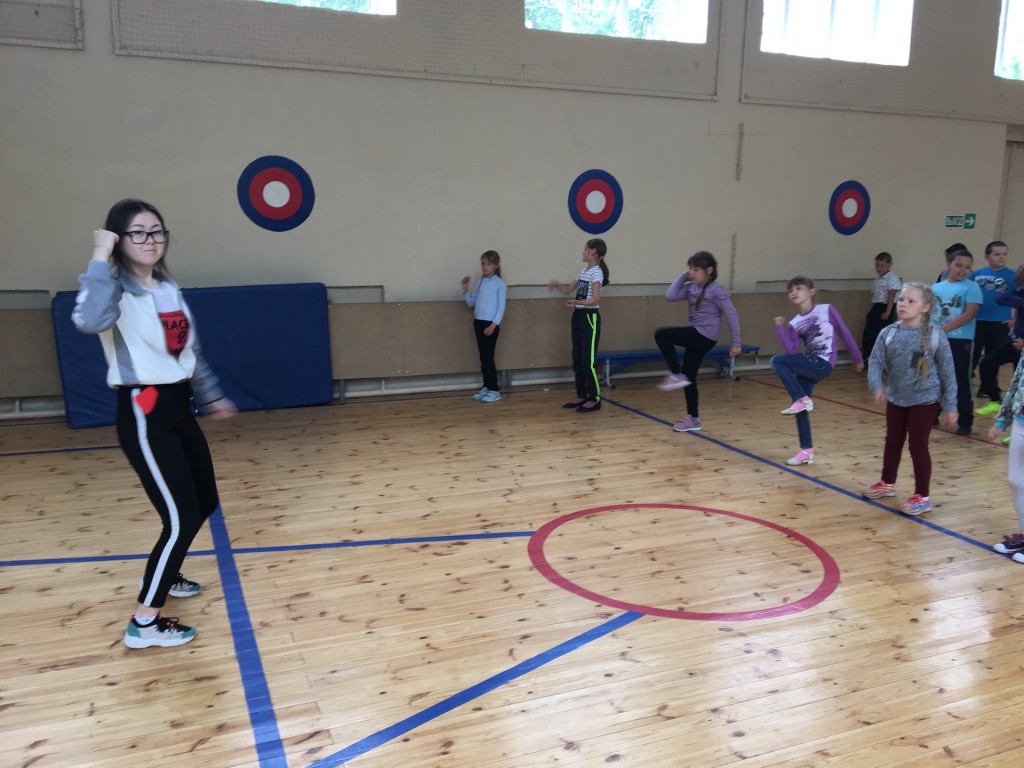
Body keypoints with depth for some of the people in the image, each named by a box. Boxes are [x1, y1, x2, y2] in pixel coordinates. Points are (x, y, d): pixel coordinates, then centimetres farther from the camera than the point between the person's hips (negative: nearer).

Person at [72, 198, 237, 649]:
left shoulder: (169, 289, 11)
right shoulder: (117, 290, -14)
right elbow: (88, 321, -39)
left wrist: (211, 395, 27)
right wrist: (100, 258, -33)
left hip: (178, 408, 9)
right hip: (143, 415, -9)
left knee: (204, 503, 18)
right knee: (181, 519, -9)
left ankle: (162, 577, 42)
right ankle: (144, 624, 6)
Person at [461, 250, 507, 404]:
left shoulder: (500, 283, -5)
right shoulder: (480, 282, 13)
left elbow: (501, 307, -9)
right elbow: (471, 304, 16)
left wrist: (494, 325, -17)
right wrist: (465, 289, 2)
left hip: (491, 324, -6)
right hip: (478, 322, 6)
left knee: (488, 357, -6)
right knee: (483, 357, 9)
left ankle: (494, 390, 1)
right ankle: (486, 388, 17)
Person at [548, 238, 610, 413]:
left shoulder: (597, 273, -13)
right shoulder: (583, 272, 14)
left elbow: (595, 299, -22)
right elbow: (569, 290, 23)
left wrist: (577, 302, -37)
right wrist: (557, 285, 4)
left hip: (590, 317, -9)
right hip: (578, 316, 9)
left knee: (588, 360, -7)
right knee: (577, 359, 11)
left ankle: (595, 399, 1)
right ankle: (581, 395, 19)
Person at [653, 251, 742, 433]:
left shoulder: (716, 290, -11)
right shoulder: (691, 288, 9)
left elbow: (732, 315, -10)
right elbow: (670, 296, 0)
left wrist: (735, 343, -11)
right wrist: (683, 276, 2)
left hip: (704, 336, -8)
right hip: (696, 336, 8)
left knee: (661, 335, -19)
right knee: (689, 377, 11)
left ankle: (676, 375, -10)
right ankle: (693, 419, 21)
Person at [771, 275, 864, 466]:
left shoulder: (826, 310, -4)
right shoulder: (794, 323, 7)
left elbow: (845, 333, 3)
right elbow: (792, 351, -6)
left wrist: (857, 359, 8)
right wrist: (780, 328, -9)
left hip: (822, 364, -6)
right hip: (808, 366, 6)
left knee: (777, 361, -21)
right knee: (800, 407, 7)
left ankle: (803, 400, -14)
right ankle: (807, 451, 19)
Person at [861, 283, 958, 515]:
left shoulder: (935, 337, -15)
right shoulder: (888, 334, -7)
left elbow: (947, 373, -9)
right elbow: (875, 362, -8)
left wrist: (950, 406, -7)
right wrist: (877, 387, -27)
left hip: (924, 400, -4)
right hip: (896, 399, 4)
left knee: (918, 446, 2)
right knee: (892, 442, 19)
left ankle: (922, 496, 17)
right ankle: (887, 483, 39)